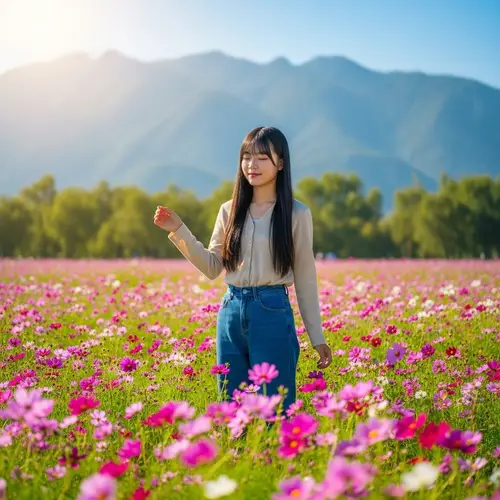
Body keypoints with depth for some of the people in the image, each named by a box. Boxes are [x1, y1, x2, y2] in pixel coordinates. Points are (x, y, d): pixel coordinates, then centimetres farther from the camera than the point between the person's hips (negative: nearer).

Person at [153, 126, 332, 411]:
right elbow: (213, 268, 8)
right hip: (231, 312, 4)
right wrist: (179, 231, -4)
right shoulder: (230, 211, 8)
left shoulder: (297, 214, -1)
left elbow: (305, 278, 2)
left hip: (273, 314, -4)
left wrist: (317, 337, 2)